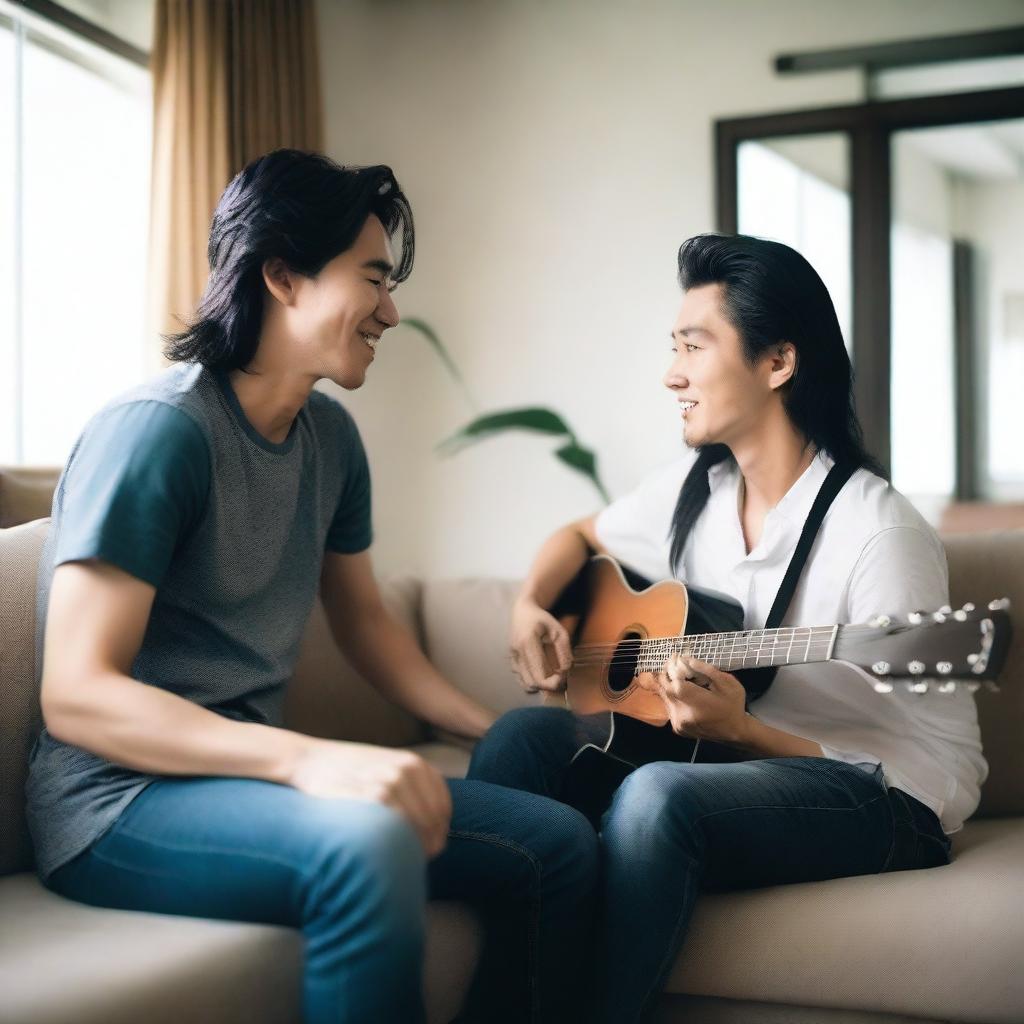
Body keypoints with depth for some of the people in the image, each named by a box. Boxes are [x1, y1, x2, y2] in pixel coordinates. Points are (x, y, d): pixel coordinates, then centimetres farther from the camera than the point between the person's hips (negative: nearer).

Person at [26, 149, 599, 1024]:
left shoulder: (330, 434, 7)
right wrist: (309, 758, -34)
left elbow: (362, 619, 21)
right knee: (368, 844, -36)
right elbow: (76, 695, -22)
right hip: (120, 797, -8)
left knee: (558, 842, -2)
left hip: (248, 772, 8)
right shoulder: (158, 430, -17)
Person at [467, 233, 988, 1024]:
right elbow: (582, 537, 27)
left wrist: (744, 731, -24)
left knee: (659, 795, -35)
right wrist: (531, 605, 3)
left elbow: (953, 775, -15)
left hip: (877, 809, -6)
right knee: (526, 735, -17)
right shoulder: (695, 486, 6)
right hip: (725, 772, 7)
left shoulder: (877, 531, -16)